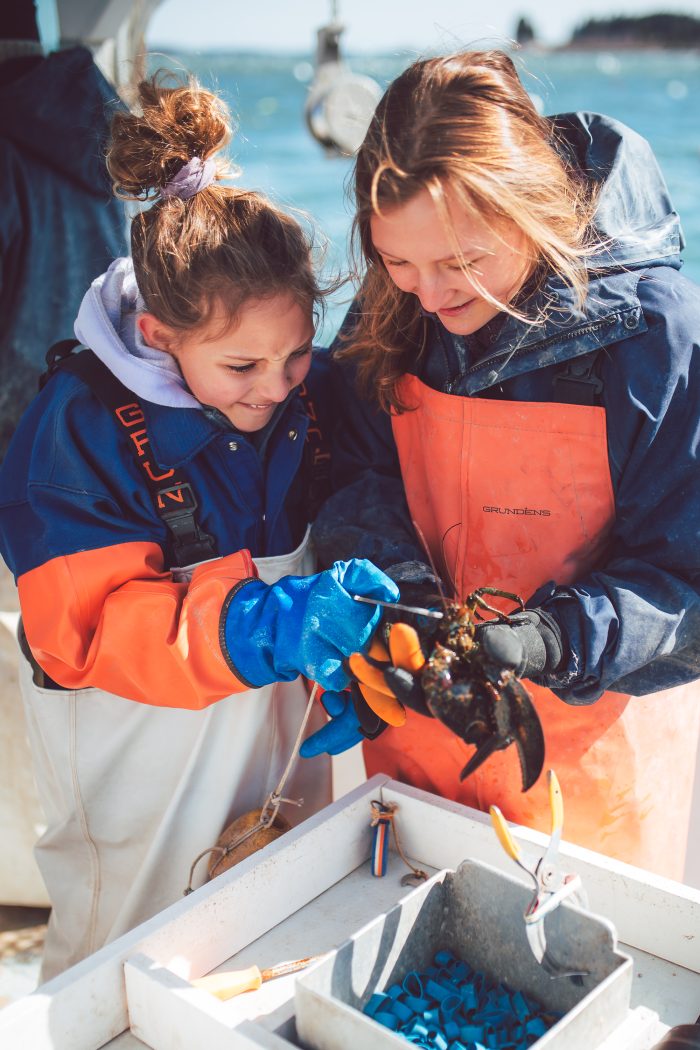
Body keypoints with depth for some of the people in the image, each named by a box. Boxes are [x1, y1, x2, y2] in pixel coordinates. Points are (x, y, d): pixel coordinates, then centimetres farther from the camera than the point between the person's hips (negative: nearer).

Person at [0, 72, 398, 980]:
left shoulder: (310, 388, -8)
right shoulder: (81, 424, -22)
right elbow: (84, 627, -26)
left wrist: (347, 636, -15)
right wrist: (267, 623, -39)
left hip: (280, 728, 5)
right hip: (142, 747, -4)